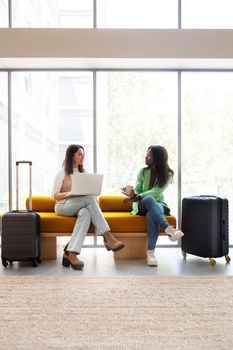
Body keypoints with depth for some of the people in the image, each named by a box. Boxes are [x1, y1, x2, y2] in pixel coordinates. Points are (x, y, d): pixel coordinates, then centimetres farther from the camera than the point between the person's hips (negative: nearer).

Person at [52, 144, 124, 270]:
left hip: (80, 206, 4)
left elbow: (88, 192, 19)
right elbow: (55, 195, 1)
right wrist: (69, 193, -18)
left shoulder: (83, 173, 22)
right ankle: (108, 237, -40)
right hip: (63, 206, -4)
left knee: (86, 213, -37)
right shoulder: (62, 173, 6)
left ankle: (71, 253, -46)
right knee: (90, 198, -34)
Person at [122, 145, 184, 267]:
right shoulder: (143, 171, 6)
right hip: (142, 205, 1)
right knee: (149, 199, -37)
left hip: (158, 204, -1)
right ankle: (169, 229, -48)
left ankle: (151, 251, -41)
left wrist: (135, 197, -28)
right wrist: (133, 195, -26)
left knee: (151, 214, -39)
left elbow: (156, 191, -16)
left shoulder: (167, 174, -2)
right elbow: (137, 190, 0)